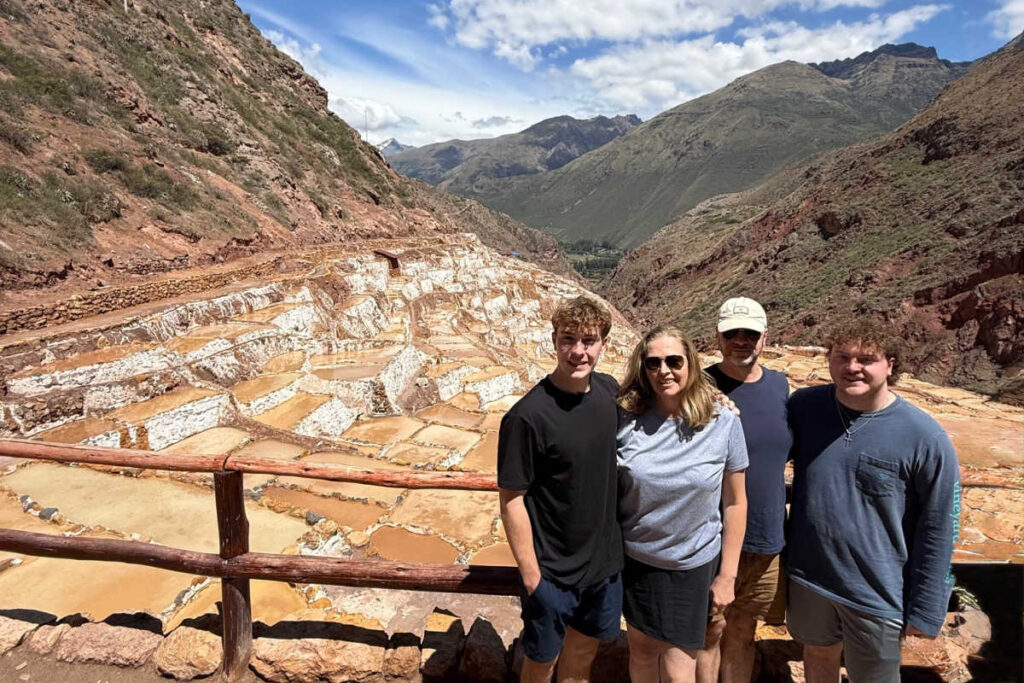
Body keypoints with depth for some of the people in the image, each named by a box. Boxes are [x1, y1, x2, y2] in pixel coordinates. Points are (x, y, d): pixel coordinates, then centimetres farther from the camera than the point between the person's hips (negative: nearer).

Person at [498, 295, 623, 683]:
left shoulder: (609, 390, -5)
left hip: (604, 560, 5)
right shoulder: (527, 416, -23)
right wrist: (532, 579, -15)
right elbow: (511, 500, -18)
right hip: (552, 571, -5)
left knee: (583, 651, 24)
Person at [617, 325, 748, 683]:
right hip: (634, 560, 1)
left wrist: (726, 575, -3)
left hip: (694, 565, -1)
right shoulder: (625, 418, -13)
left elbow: (735, 502, -6)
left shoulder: (723, 422, -14)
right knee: (641, 652, 20)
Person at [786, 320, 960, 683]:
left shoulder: (924, 437, -16)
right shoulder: (803, 406, -9)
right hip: (807, 576, 3)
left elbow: (937, 529, -10)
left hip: (876, 594, -2)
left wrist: (925, 611, -7)